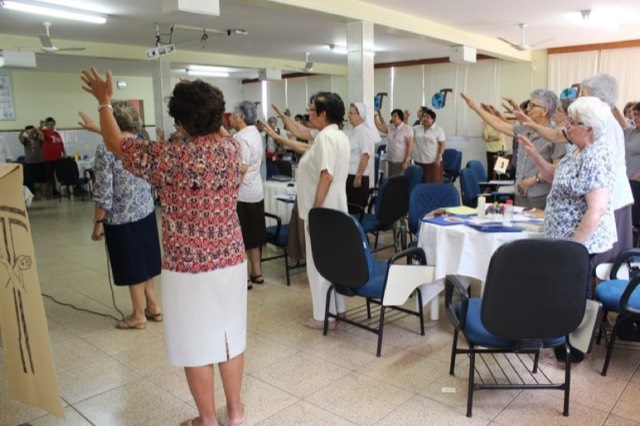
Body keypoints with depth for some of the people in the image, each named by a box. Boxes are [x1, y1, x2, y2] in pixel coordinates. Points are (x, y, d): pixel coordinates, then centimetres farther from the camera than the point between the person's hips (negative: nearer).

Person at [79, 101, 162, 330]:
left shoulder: (105, 150, -17)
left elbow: (103, 192, -18)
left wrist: (98, 222, -8)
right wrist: (95, 127, 38)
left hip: (121, 218, -6)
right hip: (146, 212, 6)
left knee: (132, 267, 5)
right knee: (144, 263, 18)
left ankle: (139, 316, 18)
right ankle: (153, 307, 28)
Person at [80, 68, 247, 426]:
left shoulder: (170, 158, -16)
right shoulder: (233, 148, -3)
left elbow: (115, 144, -1)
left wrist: (104, 101, 12)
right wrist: (201, 99, 32)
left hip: (188, 267, -5)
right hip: (231, 260, 5)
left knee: (196, 344, 10)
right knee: (231, 335, 17)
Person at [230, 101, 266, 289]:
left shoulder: (242, 138, -19)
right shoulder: (254, 133, 12)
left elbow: (241, 168, -25)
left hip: (242, 194, -10)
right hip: (255, 191, 10)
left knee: (241, 238, -2)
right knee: (253, 235, 15)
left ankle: (244, 277, 5)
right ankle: (257, 273, 23)